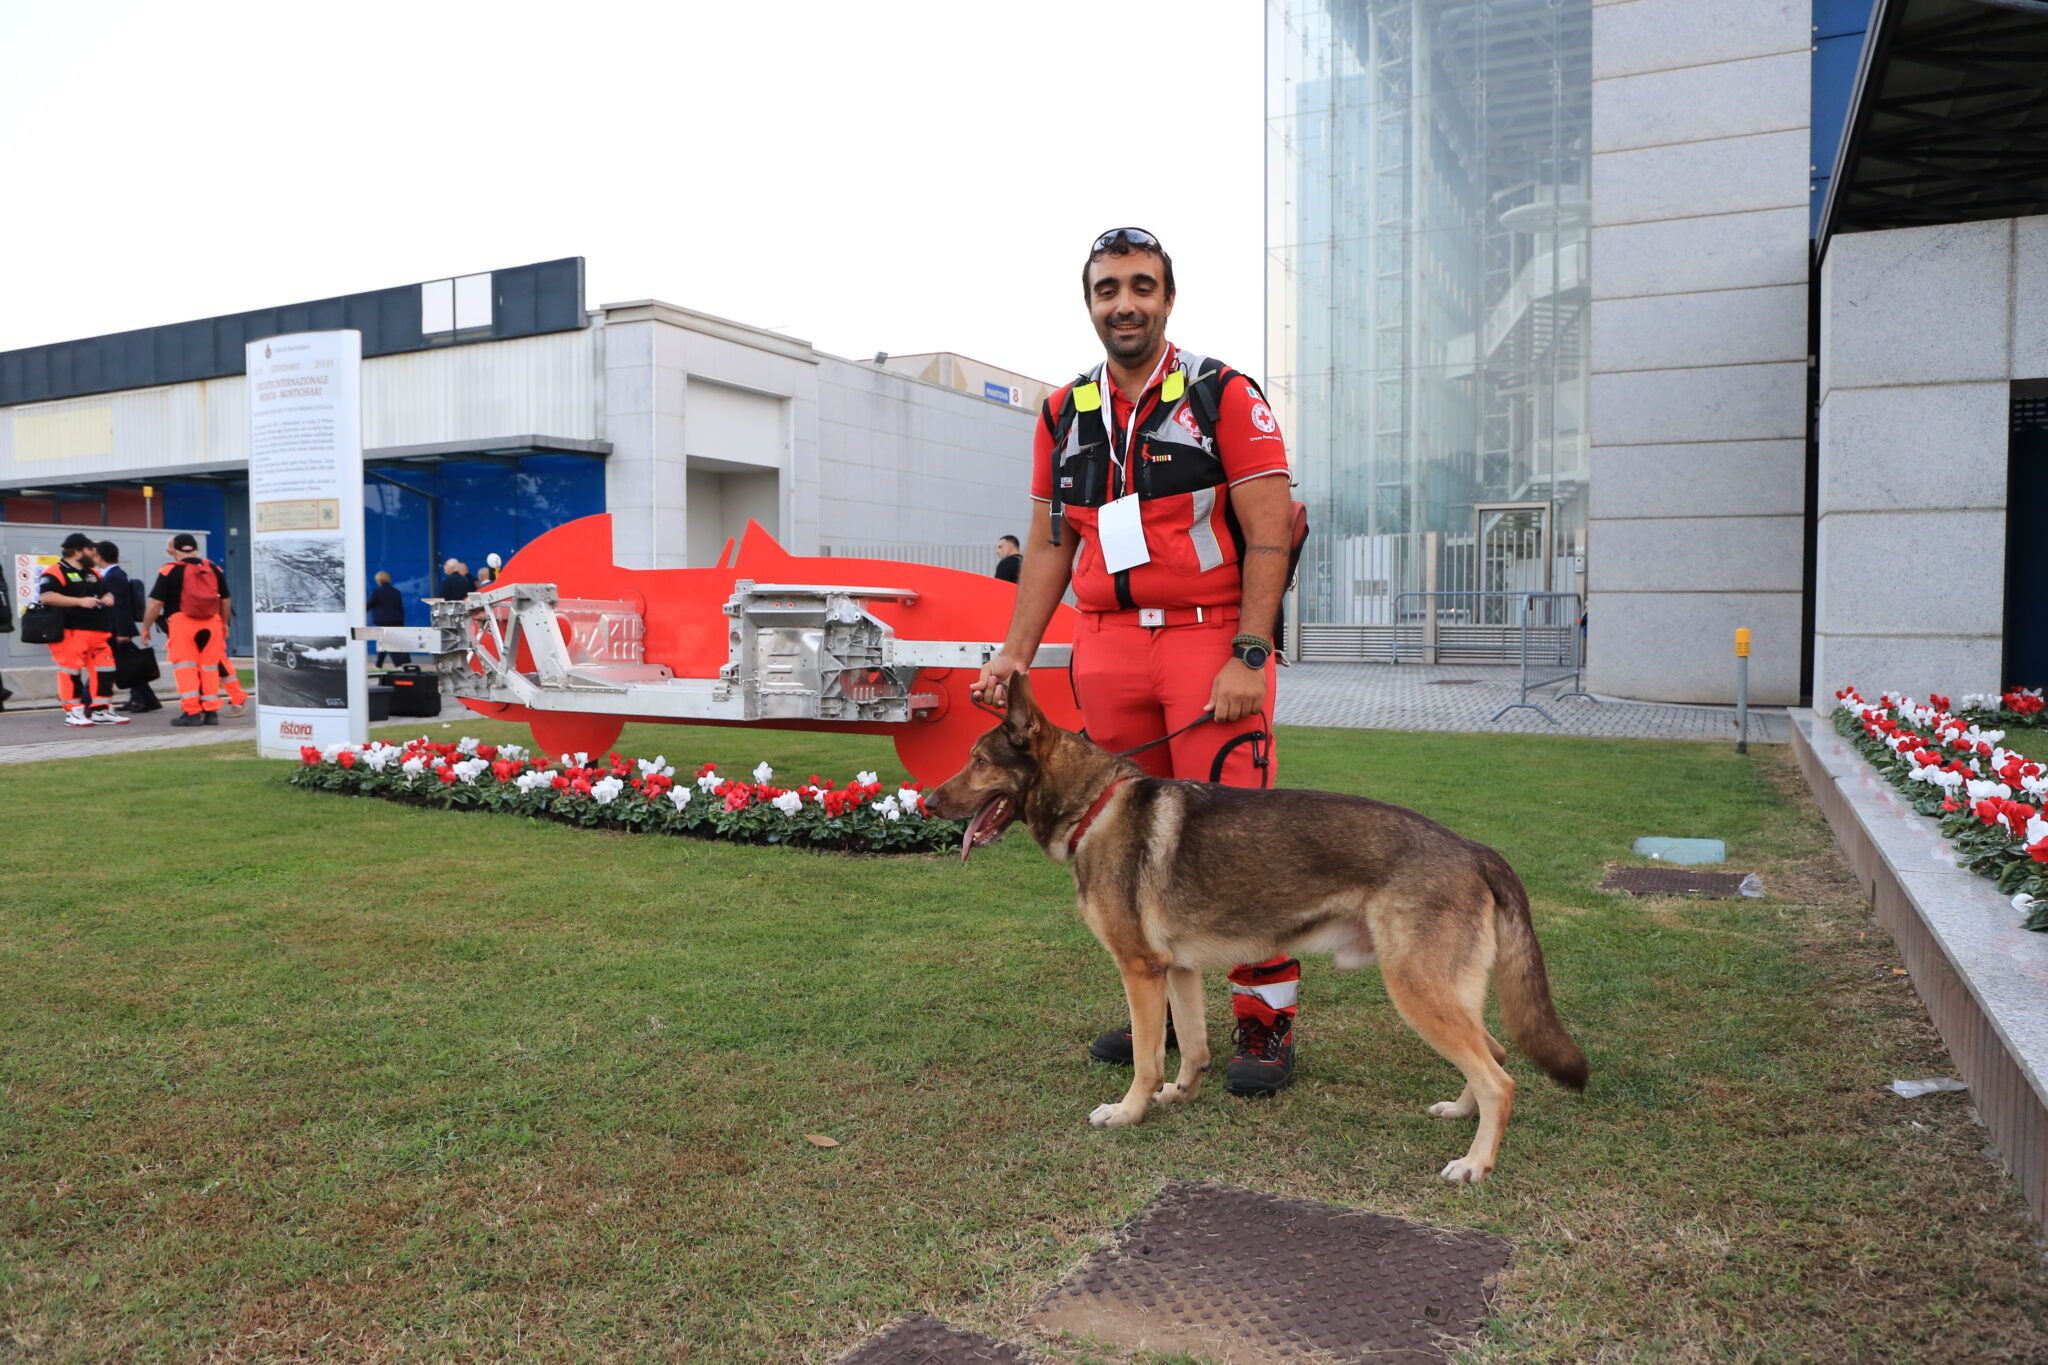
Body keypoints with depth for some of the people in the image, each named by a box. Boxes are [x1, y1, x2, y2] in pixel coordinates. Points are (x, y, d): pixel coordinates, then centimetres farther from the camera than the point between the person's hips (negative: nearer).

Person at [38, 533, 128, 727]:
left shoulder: (93, 572, 20)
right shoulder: (56, 572, -6)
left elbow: (106, 592, 32)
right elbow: (47, 596, -18)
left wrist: (108, 598, 7)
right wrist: (80, 601, -21)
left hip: (97, 631, 8)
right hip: (70, 632, -8)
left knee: (102, 669, 6)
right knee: (71, 670, -6)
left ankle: (100, 711, 13)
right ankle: (73, 712, 0)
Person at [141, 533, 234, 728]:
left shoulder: (170, 571, -2)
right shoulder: (214, 568, 10)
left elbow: (156, 603, -4)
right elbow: (226, 599, 17)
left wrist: (145, 628, 7)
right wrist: (224, 624, 30)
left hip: (182, 622, -4)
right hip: (212, 623, 4)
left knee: (185, 667, 2)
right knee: (210, 667, 10)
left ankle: (191, 712, -2)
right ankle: (211, 712, 12)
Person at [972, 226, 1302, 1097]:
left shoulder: (1225, 396, -1)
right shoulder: (1064, 414, 14)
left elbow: (1267, 535, -6)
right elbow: (1049, 544, 17)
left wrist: (1247, 658, -15)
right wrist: (1015, 654, 9)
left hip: (1209, 636, -5)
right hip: (1107, 645, 5)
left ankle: (1267, 1020, 5)